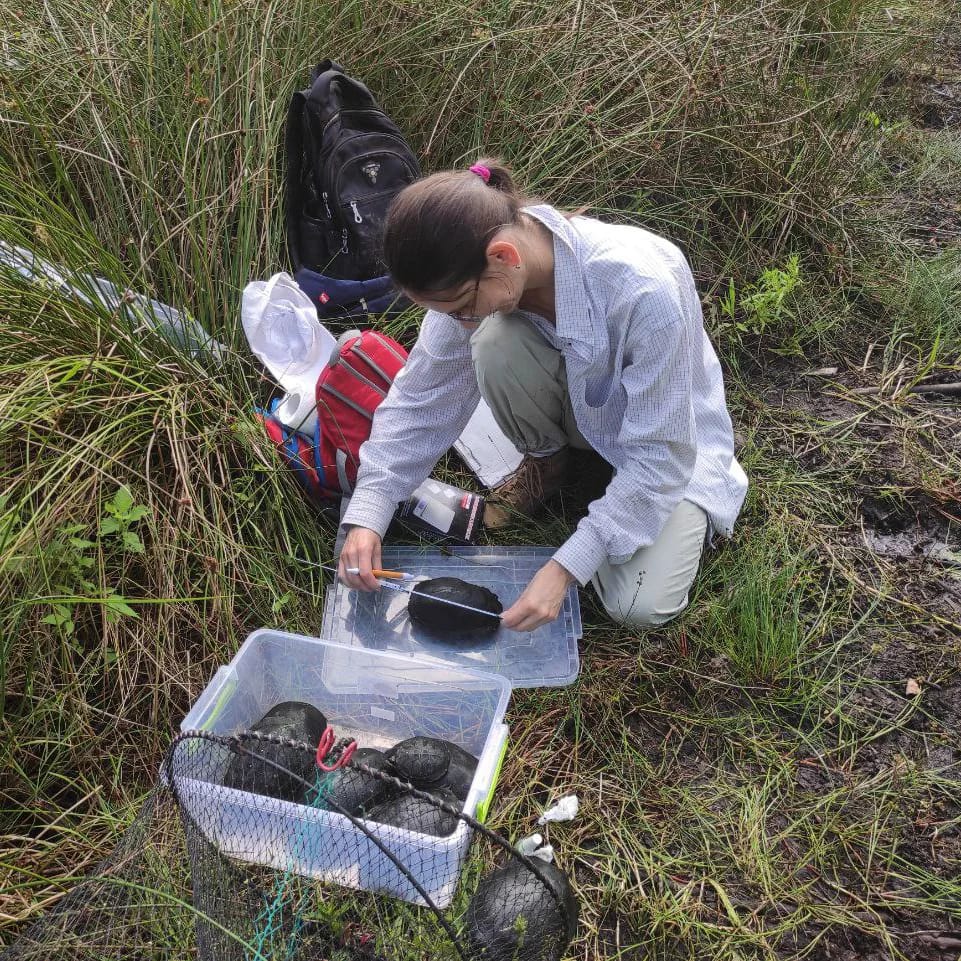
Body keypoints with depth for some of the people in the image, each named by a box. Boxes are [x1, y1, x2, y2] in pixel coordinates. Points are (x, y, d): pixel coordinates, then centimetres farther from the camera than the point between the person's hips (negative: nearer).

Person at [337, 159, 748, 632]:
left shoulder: (644, 290, -40)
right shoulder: (473, 273, -24)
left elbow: (659, 455, -30)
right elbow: (421, 397, -11)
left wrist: (564, 567, -32)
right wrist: (366, 516, -20)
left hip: (669, 437, -4)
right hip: (580, 407, 4)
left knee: (638, 606, -23)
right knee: (497, 343, -29)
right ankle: (546, 461, 3)